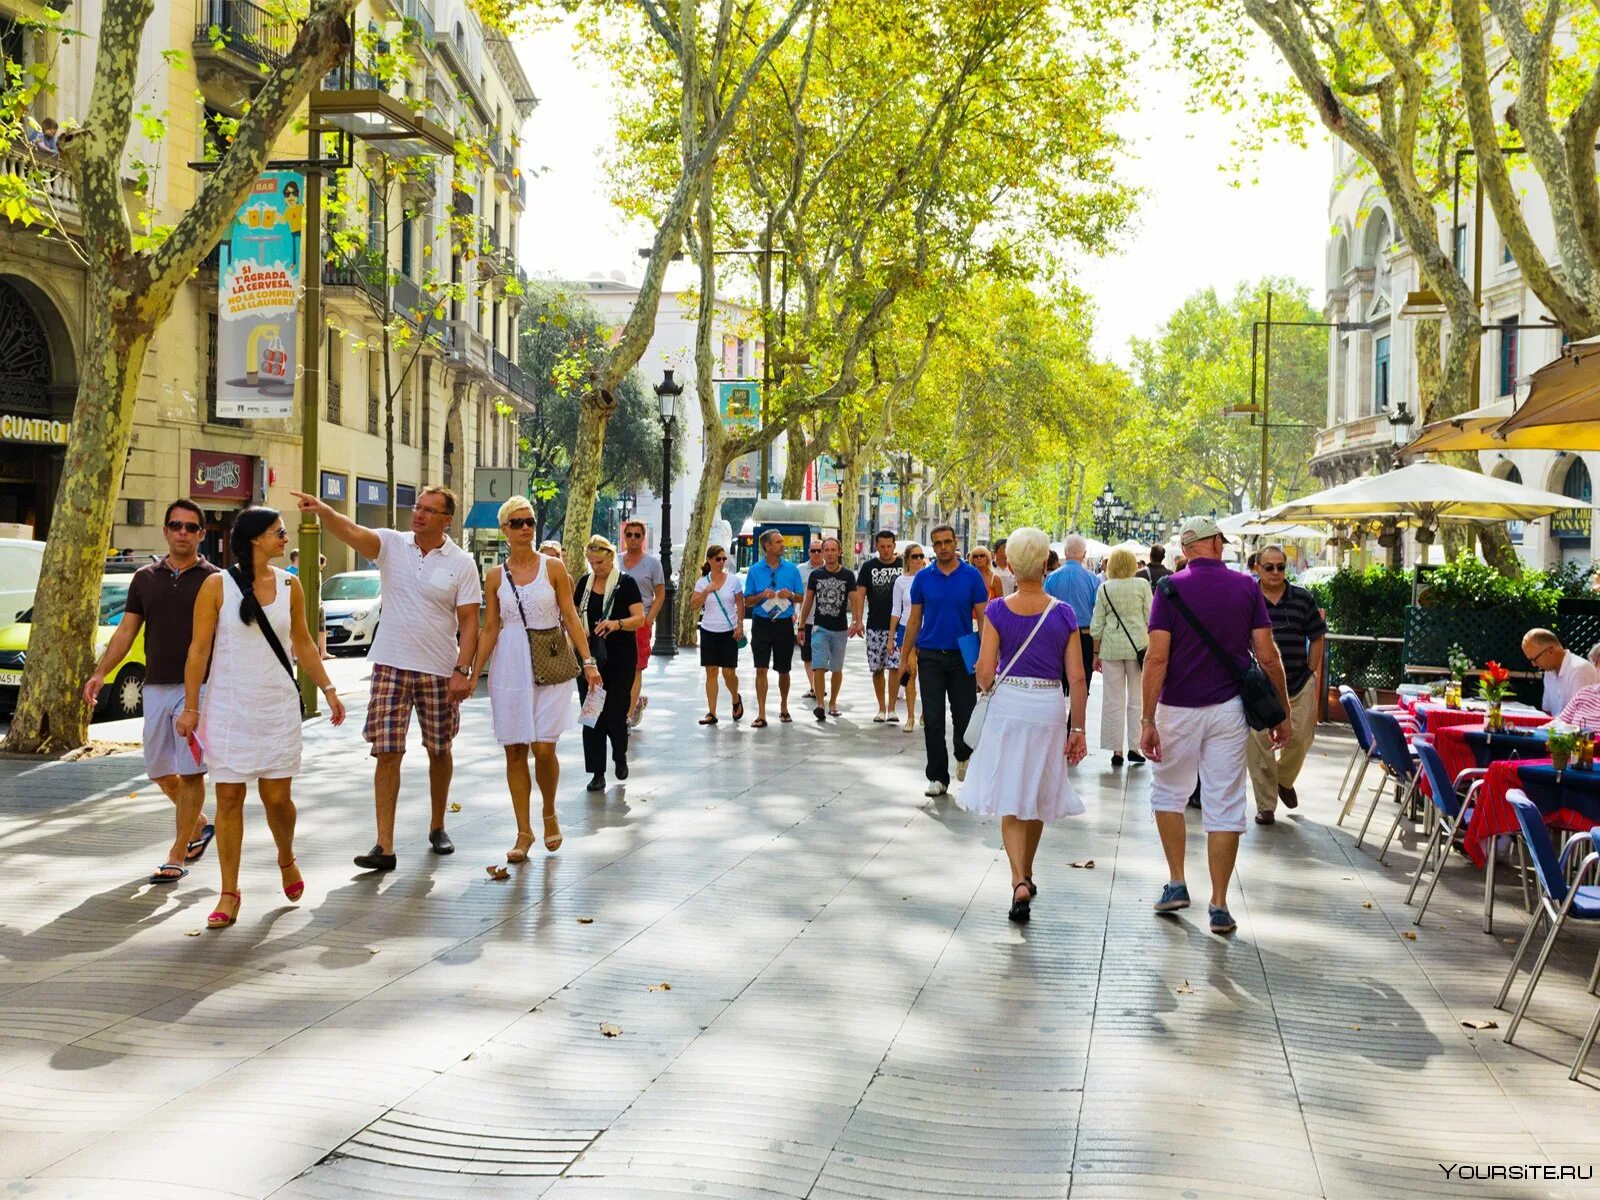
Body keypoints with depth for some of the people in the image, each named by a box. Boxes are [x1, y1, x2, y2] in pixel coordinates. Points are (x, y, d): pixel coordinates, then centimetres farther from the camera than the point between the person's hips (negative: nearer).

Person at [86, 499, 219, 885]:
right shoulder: (145, 579, 11)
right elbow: (126, 631, 10)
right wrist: (100, 673, -1)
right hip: (156, 687, 5)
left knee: (190, 772, -5)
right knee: (160, 771, 11)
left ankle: (176, 856, 2)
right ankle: (200, 824, 34)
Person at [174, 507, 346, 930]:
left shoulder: (289, 585, 4)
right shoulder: (218, 585, -5)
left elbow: (302, 643, 13)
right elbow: (199, 649, -4)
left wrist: (328, 689, 10)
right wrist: (190, 707, -6)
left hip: (278, 707, 2)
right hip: (228, 708, -2)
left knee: (277, 797, 2)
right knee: (229, 798, 2)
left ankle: (286, 859, 32)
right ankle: (229, 894, 12)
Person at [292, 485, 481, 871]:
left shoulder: (462, 563, -2)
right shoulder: (391, 544, 0)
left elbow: (469, 621, -3)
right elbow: (349, 531, -18)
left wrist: (462, 671, -11)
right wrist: (323, 510, -39)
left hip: (439, 671, 0)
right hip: (391, 665, 0)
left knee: (439, 750, 12)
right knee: (387, 753, -5)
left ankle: (437, 827, 33)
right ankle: (384, 846, -3)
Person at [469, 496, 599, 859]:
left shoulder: (553, 566, 1)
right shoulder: (495, 576, 6)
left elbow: (570, 618, 1)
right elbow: (490, 629, 8)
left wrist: (588, 661, -7)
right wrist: (473, 673, 2)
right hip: (509, 668, 2)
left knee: (543, 748, -9)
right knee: (515, 751, 2)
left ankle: (549, 813, 18)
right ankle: (524, 832, 12)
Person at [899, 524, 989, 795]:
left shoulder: (972, 575, -1)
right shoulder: (923, 577, 3)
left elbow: (983, 617, -1)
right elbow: (914, 619, 7)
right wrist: (907, 655, 3)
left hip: (963, 655, -1)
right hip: (930, 656, 1)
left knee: (964, 715, 3)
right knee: (933, 720, 1)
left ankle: (963, 756, 34)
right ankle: (938, 777, 11)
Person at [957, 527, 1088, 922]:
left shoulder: (998, 611, -7)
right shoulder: (1063, 614, -4)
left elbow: (985, 672, -9)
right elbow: (1076, 677, -4)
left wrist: (985, 686, 14)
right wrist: (1078, 729, 3)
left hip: (1007, 706, -1)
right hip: (1049, 709, 2)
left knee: (1010, 801, 3)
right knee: (1037, 799, 18)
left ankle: (1020, 883, -15)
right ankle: (1026, 875, 34)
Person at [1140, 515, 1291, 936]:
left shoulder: (1170, 588, -6)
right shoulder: (1246, 587, 0)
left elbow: (1157, 657, -12)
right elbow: (1268, 656, -2)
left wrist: (1148, 719, -11)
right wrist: (1282, 712, 8)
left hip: (1178, 708, -1)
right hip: (1229, 708, 1)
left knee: (1169, 793, 18)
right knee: (1225, 806, 4)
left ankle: (1177, 884, 16)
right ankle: (1219, 905, 6)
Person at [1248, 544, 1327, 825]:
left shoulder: (1303, 599, 5)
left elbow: (1317, 638, 12)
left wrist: (1310, 673, 7)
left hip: (1299, 685, 2)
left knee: (1300, 738, -1)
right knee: (1260, 746, -1)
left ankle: (1284, 779, 31)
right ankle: (1266, 806, 11)